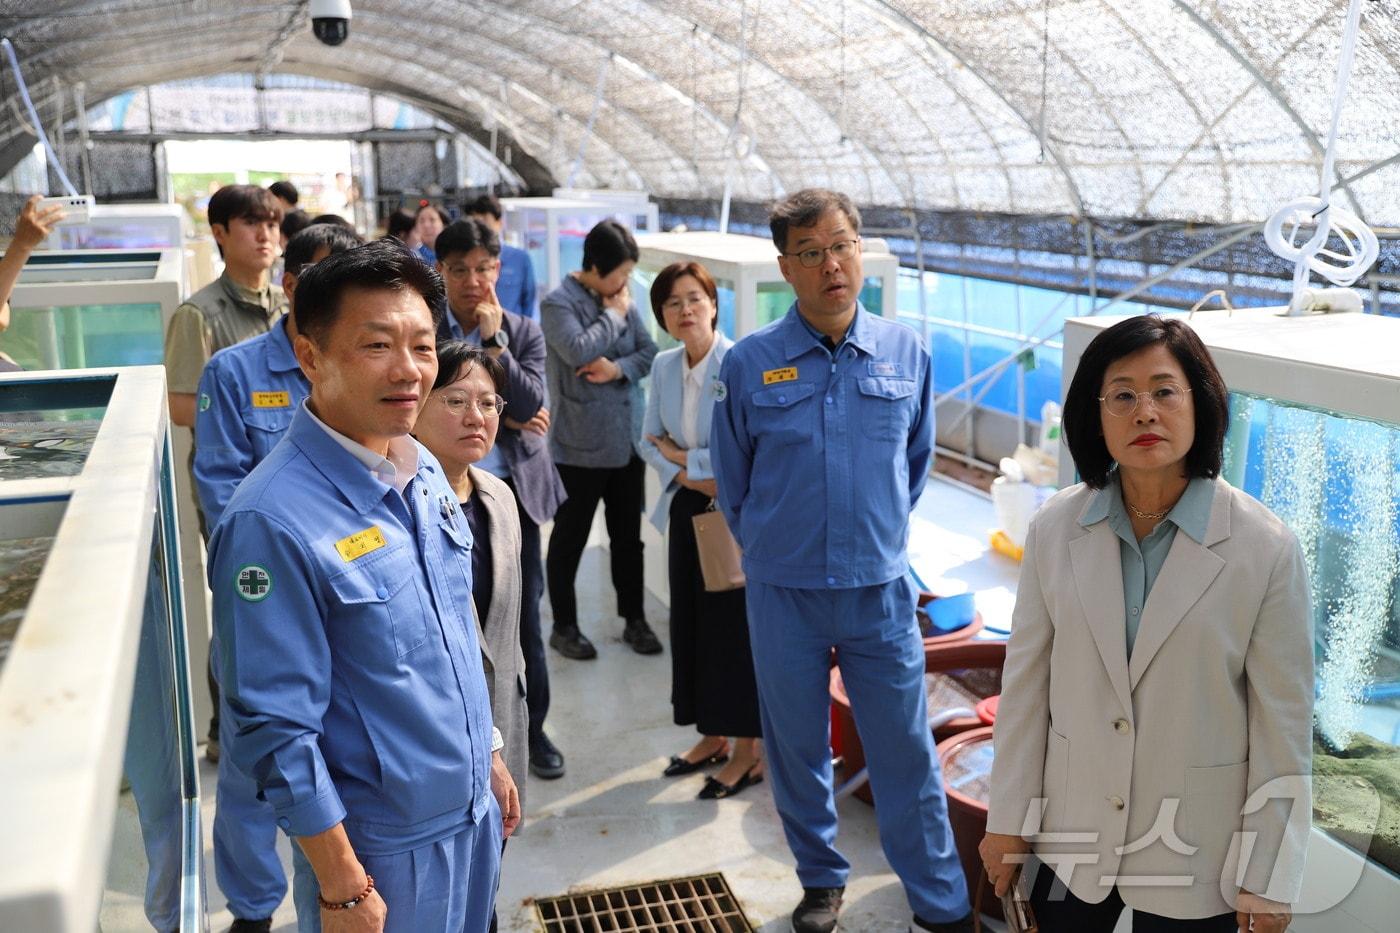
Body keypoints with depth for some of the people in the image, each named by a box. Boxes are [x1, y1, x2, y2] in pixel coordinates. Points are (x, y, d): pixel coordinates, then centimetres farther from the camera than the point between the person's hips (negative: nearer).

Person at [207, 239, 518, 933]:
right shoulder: (271, 522, -25)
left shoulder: (426, 472, -2)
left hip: (475, 810, 7)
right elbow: (277, 727, -20)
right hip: (380, 841, -6)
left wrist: (489, 757, 14)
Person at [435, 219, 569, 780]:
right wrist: (503, 419, -8)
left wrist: (493, 340, -12)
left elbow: (530, 406, -8)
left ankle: (531, 729, 25)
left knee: (524, 618, 8)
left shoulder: (523, 332, 5)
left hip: (514, 491, 2)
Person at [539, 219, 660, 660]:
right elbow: (578, 350, -25)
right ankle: (564, 626, 22)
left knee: (627, 535, 16)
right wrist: (614, 315, -11)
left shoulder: (622, 298, 6)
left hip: (627, 440, 5)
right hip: (580, 444, -5)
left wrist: (618, 368, -14)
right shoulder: (558, 303, -10)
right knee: (569, 539, 8)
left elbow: (648, 352, 5)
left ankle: (634, 619, 29)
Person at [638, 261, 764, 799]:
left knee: (736, 625, 0)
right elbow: (650, 441, 7)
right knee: (691, 620, 12)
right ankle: (712, 738, 28)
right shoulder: (664, 366, 5)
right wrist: (688, 476, -11)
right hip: (688, 508, 7)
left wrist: (682, 456, -10)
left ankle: (748, 752, 15)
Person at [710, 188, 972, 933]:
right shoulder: (749, 364, -6)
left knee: (906, 752, 7)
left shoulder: (906, 354, -2)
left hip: (881, 590, 0)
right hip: (784, 593, 0)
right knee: (797, 749, 14)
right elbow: (732, 480, 6)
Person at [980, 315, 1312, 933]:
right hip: (1071, 835, 2)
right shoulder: (1056, 528, -8)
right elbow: (1026, 683, -2)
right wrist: (1008, 818, 3)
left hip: (1194, 855, -2)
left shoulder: (1265, 550, -15)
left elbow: (1283, 723, -9)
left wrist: (1269, 879, -5)